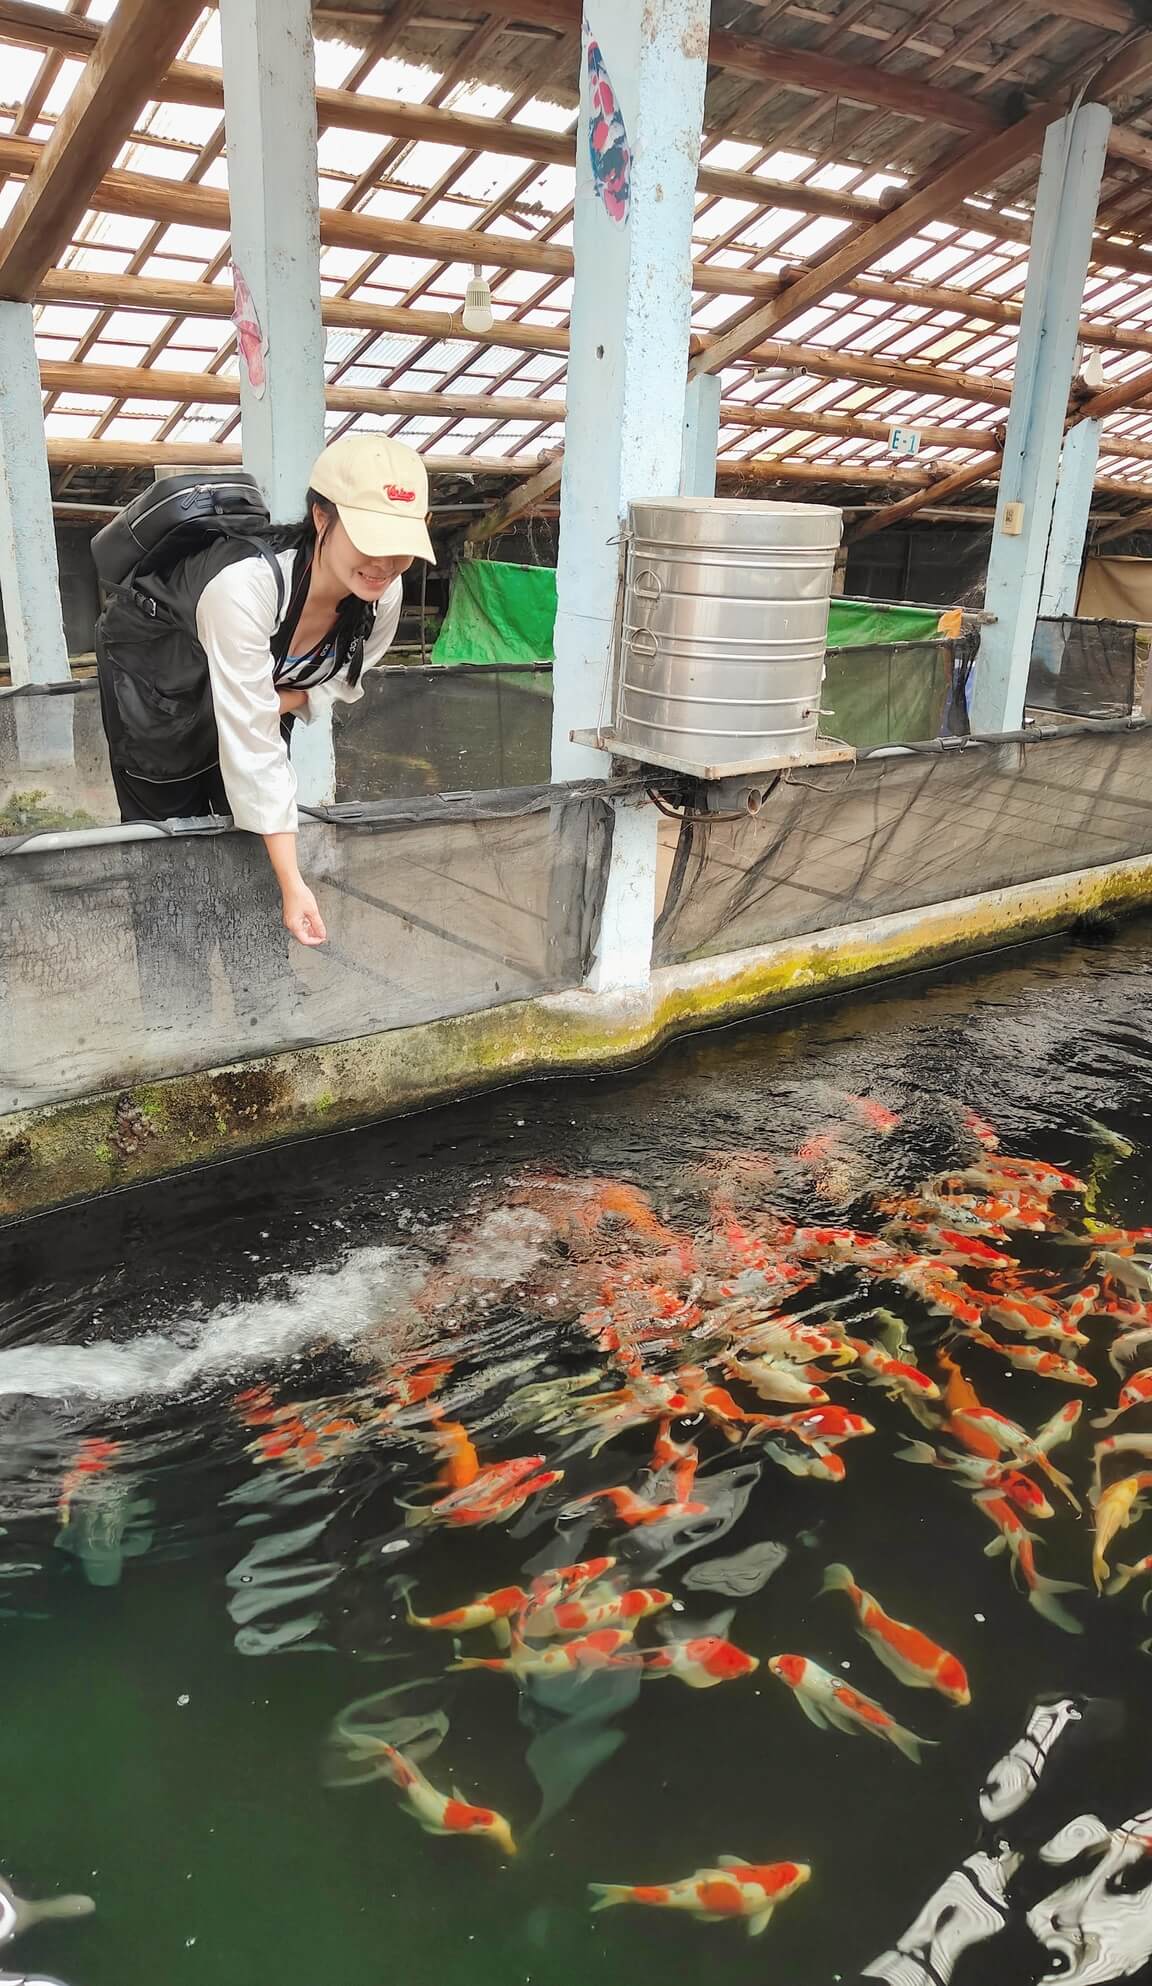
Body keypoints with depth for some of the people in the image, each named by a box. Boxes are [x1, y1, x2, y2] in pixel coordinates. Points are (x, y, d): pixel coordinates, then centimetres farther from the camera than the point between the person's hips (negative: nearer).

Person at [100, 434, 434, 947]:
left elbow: (343, 681, -4)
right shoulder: (245, 586, -43)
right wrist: (293, 884, -42)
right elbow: (251, 748, -42)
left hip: (274, 689, 5)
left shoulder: (383, 594, -25)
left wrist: (284, 701, -27)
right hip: (160, 690, -4)